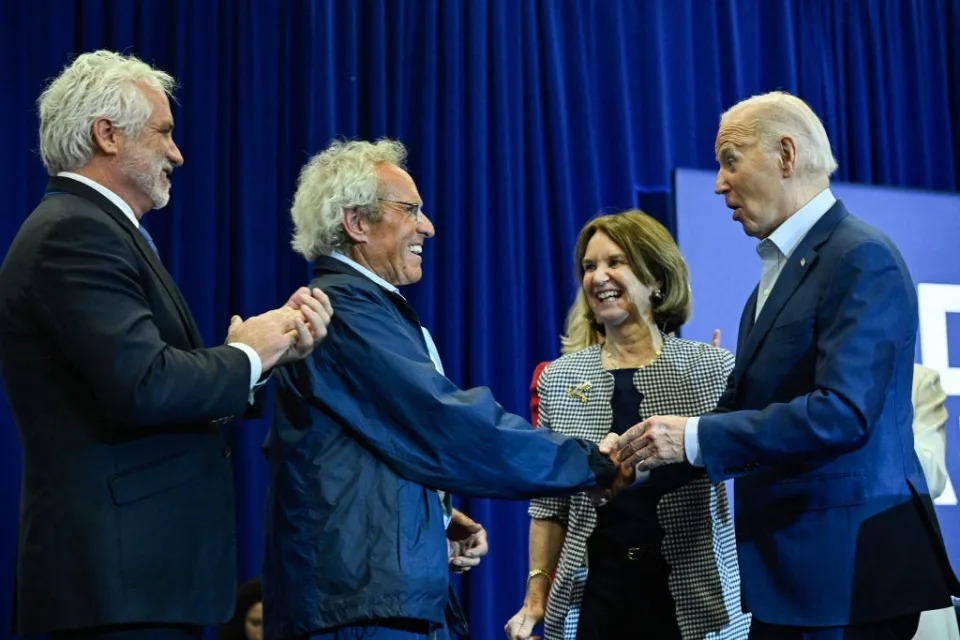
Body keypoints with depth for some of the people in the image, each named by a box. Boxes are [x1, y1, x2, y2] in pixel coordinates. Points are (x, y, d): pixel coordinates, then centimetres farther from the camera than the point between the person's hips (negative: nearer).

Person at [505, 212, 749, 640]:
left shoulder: (713, 367, -1)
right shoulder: (559, 378, 5)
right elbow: (550, 505, 8)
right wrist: (536, 596, 4)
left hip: (694, 598, -2)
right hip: (594, 597, 2)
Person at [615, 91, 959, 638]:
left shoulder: (863, 259, -13)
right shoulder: (781, 266, 15)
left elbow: (842, 412, -23)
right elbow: (747, 404, 13)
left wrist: (695, 436, -22)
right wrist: (653, 450, -2)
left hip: (852, 556, -8)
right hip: (788, 558, 8)